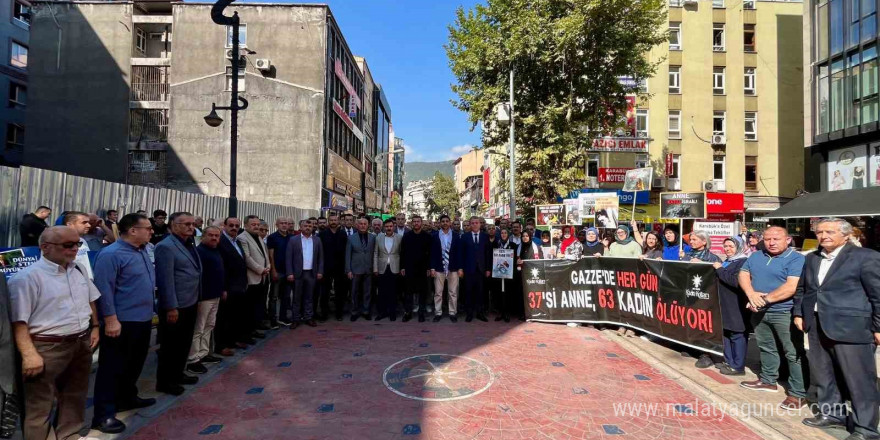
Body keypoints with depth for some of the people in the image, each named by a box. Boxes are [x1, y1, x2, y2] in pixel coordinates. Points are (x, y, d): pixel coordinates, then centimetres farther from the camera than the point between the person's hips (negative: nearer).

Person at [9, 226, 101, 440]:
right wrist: (29, 354, -21)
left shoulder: (78, 270, 7)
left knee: (75, 396, 21)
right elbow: (18, 321, -17)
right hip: (47, 349, -7)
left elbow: (91, 300, 20)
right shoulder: (27, 277, -16)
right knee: (40, 404, 5)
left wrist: (95, 327, 17)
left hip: (82, 344, 7)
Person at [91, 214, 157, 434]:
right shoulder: (111, 254, -17)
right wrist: (111, 320, -22)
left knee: (135, 363, 21)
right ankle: (104, 414, 12)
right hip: (122, 322, -9)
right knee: (113, 367, 2)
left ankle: (127, 398, 37)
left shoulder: (143, 251, 10)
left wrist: (150, 311, 18)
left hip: (143, 319, 9)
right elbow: (104, 289, -20)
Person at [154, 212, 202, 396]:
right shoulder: (166, 246, -16)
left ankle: (177, 374, 35)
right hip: (175, 307, -8)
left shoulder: (190, 245, 10)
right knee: (171, 346, 6)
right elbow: (166, 279, -20)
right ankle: (164, 381, 22)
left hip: (190, 304, 8)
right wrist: (171, 307, -20)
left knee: (184, 344, 19)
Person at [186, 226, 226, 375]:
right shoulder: (199, 251, -16)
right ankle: (192, 360, 6)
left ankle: (204, 353, 28)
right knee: (198, 329, -1)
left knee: (209, 326, 17)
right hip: (203, 296, -9)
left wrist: (223, 289, 20)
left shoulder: (217, 252, 14)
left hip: (215, 295, 10)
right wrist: (199, 295, -26)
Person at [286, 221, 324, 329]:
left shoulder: (317, 240, 6)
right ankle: (296, 319, 15)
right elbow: (288, 258, -3)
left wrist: (320, 271, 0)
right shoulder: (293, 240, -1)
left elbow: (321, 257, 8)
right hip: (298, 273, -2)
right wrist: (290, 273, -9)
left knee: (309, 297, 10)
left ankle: (308, 318, 19)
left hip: (312, 273, 2)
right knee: (297, 298, 6)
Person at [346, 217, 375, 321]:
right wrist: (348, 270, -4)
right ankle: (354, 312, 20)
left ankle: (366, 311, 20)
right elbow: (348, 255, 1)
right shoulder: (351, 238, 2)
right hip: (356, 269, -1)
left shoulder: (373, 237, 4)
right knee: (355, 292, 8)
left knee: (367, 292, 8)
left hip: (368, 269, 1)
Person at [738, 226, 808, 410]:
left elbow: (792, 287, -21)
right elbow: (743, 275, 6)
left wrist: (765, 299, -19)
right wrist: (752, 294, -13)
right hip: (760, 312, 7)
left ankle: (798, 393, 8)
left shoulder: (796, 259, -11)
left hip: (785, 313, -6)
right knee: (766, 348, 18)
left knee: (794, 353, -1)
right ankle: (768, 380, 33)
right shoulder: (756, 256, 10)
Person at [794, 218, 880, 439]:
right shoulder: (811, 258, 12)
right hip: (818, 326, 6)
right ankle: (832, 413, 31)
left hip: (851, 328, -6)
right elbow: (801, 288, 20)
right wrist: (798, 313, 13)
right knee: (824, 375, 16)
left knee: (860, 380, 3)